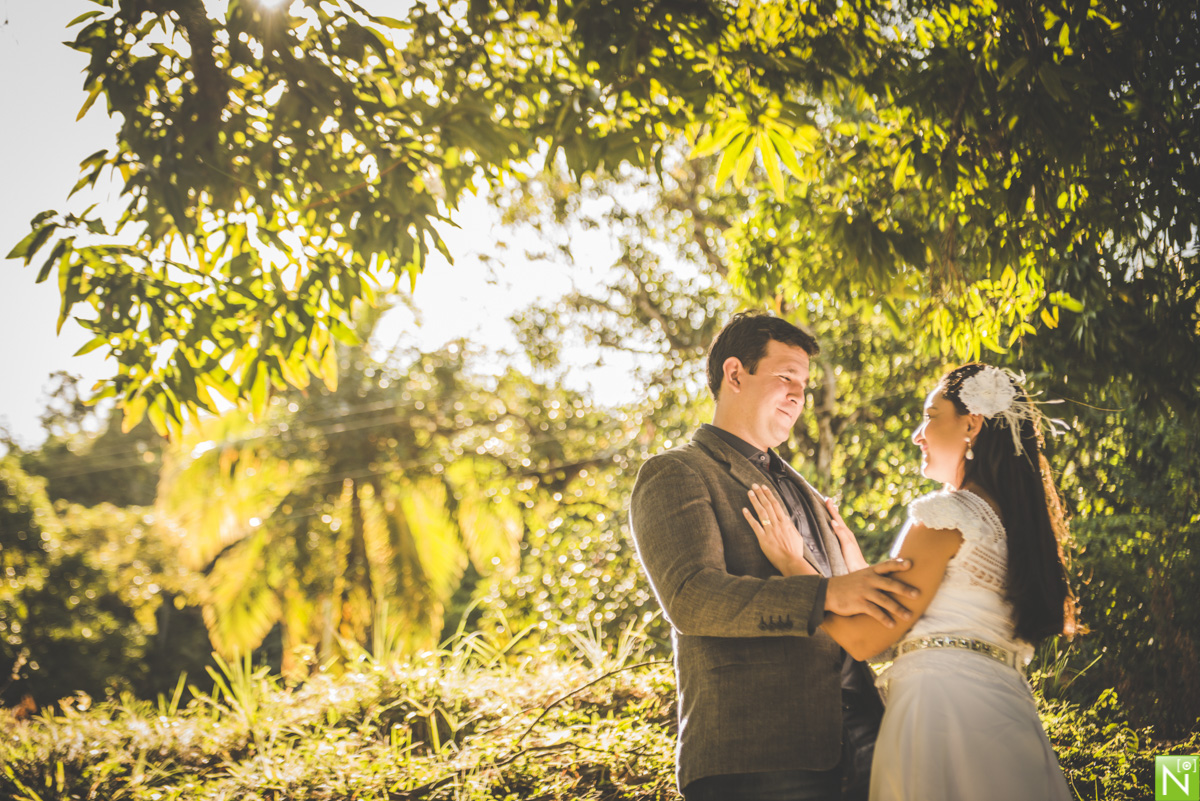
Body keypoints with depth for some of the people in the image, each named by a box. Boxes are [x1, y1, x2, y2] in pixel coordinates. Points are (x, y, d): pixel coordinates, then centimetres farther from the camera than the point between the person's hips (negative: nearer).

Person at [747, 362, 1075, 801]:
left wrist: (792, 563, -1)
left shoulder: (946, 514, -10)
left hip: (942, 702, -8)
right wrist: (853, 557, 26)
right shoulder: (1019, 521, 16)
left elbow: (864, 639, -10)